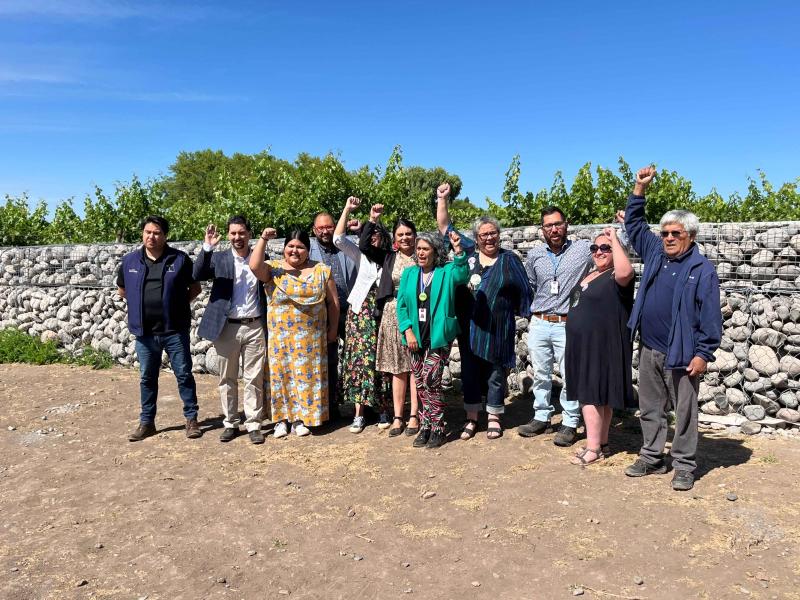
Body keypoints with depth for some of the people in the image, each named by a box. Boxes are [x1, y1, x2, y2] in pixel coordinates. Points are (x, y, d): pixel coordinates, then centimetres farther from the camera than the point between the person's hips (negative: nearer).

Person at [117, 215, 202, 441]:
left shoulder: (180, 259, -3)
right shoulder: (130, 261, 5)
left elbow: (195, 288, 4)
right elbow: (121, 290, 19)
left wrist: (178, 304, -3)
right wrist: (139, 303, 8)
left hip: (175, 330, -3)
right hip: (145, 332, 3)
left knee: (184, 375, 4)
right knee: (147, 378, 13)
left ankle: (191, 418, 16)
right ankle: (146, 422, 24)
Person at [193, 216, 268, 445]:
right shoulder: (219, 258, 3)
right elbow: (198, 275, -13)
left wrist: (269, 326, 0)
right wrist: (207, 247, -24)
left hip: (255, 327, 0)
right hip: (226, 327, 1)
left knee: (254, 379, 4)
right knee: (227, 379, 9)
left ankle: (253, 424, 14)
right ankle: (230, 423, 22)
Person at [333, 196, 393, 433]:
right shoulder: (362, 256, 8)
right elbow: (338, 239, -1)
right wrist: (347, 209, -5)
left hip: (380, 315, -1)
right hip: (360, 314, 1)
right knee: (358, 362, 0)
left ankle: (383, 410, 13)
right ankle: (358, 414, 7)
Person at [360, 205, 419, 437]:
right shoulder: (388, 258, 9)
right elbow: (364, 246, 0)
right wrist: (373, 220, -6)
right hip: (393, 316, 2)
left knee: (415, 366, 2)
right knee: (398, 368, 7)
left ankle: (414, 415, 11)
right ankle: (398, 417, 14)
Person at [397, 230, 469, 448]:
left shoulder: (446, 272, -2)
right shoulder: (409, 274, 8)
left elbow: (462, 274, -25)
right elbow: (401, 304, 6)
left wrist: (459, 252, -42)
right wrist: (408, 331, -5)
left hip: (438, 337, -4)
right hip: (415, 337, 4)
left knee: (430, 380, -10)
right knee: (420, 383, 10)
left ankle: (437, 429, 5)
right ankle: (426, 426, 24)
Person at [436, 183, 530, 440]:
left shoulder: (509, 259, 2)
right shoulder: (466, 253, 6)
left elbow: (523, 293, 4)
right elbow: (444, 226, 11)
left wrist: (526, 318, 2)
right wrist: (442, 199, 6)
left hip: (497, 330, -2)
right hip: (468, 329, 2)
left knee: (496, 375, 8)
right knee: (469, 373, 10)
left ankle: (494, 418, 23)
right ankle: (471, 418, 23)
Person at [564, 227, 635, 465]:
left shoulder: (616, 277, -13)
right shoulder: (590, 274, 15)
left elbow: (626, 272, -38)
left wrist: (614, 239, -28)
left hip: (601, 345, -9)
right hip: (583, 344, 9)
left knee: (592, 395, -5)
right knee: (596, 395, 14)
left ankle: (594, 448, 3)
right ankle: (601, 443, 23)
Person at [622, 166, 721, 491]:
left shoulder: (703, 269, -8)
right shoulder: (655, 252, 8)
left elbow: (710, 316, -10)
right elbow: (634, 224, 17)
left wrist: (703, 353, -14)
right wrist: (639, 189, 8)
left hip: (681, 354, -6)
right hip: (648, 349, 6)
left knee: (684, 412, 6)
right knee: (650, 408, 14)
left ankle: (684, 466, 17)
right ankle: (652, 458, 26)